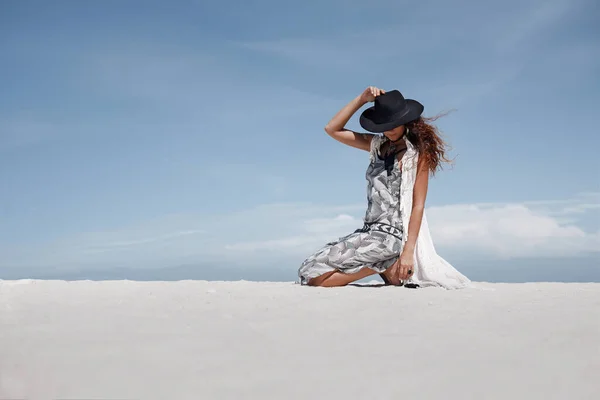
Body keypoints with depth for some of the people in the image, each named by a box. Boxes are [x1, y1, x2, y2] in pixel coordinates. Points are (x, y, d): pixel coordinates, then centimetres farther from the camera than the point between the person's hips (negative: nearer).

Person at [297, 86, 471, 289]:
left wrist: (408, 251, -18)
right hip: (370, 230, 8)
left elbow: (418, 205, -11)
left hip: (390, 235, -8)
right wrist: (362, 99, 3)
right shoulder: (378, 145, 13)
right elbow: (332, 129, 11)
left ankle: (389, 268, -6)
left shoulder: (417, 153, -6)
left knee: (313, 276, -16)